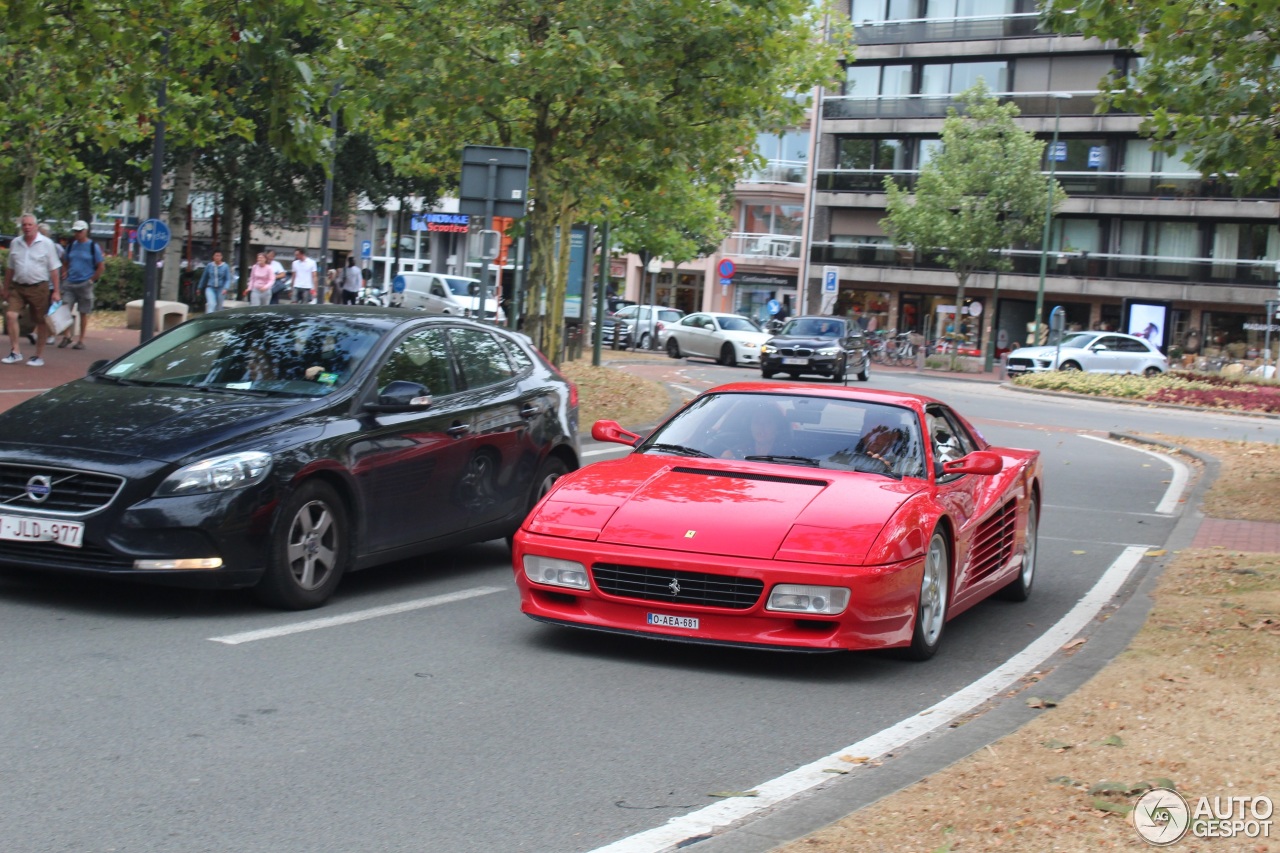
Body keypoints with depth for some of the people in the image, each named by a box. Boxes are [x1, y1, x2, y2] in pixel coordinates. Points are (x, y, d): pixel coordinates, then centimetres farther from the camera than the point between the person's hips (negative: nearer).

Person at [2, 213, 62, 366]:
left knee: (41, 322, 3)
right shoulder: (15, 243, 8)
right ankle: (15, 352, -6)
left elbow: (54, 269, -5)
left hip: (39, 288, -3)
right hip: (18, 287, 3)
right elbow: (10, 268, 16)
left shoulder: (46, 244, -4)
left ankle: (39, 356, 14)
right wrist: (5, 288, 16)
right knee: (10, 315, -13)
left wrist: (56, 291, -10)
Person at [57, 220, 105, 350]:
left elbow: (101, 266, -2)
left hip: (85, 285, -3)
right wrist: (67, 275, 5)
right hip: (70, 284, 3)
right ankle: (66, 336, 1)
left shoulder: (93, 247, -2)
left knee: (83, 313, 3)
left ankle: (81, 340, 11)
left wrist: (91, 280, -6)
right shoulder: (71, 246, 10)